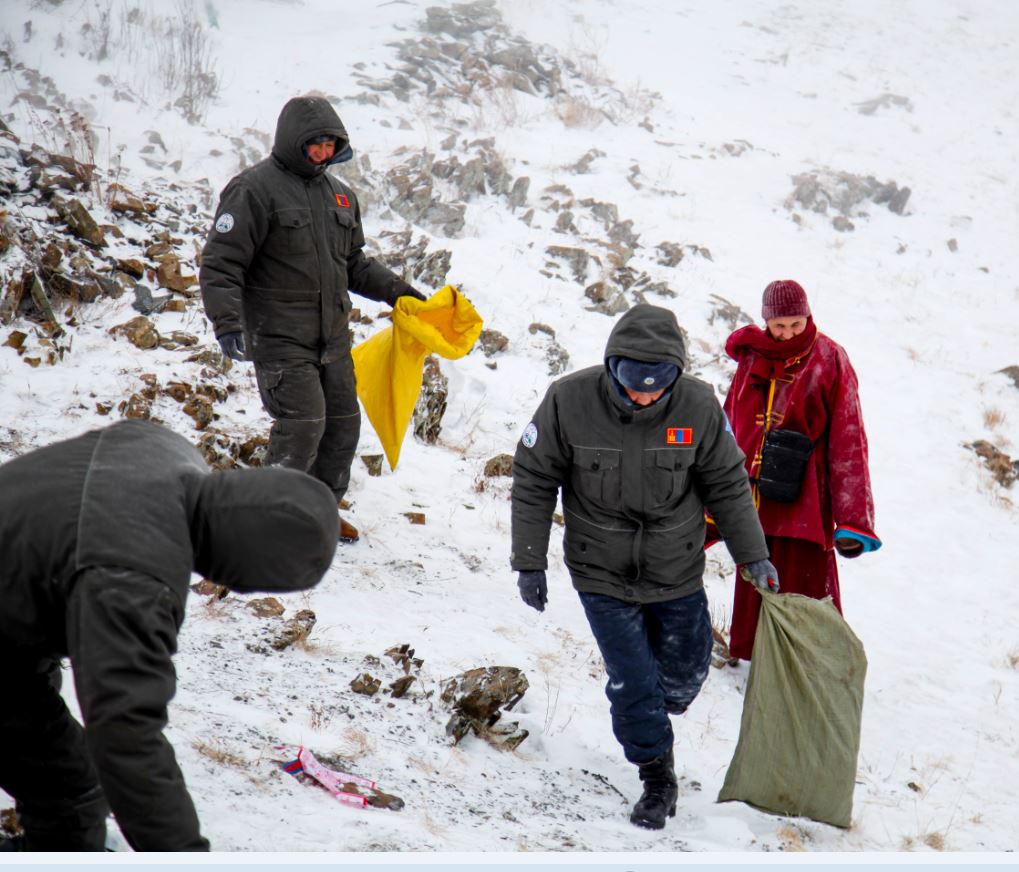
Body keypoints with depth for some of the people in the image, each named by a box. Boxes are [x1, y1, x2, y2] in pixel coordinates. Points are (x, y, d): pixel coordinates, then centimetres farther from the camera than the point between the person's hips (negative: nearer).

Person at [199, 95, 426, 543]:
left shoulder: (339, 195, 13)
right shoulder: (254, 189, -9)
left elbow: (354, 263, 24)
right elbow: (220, 264, -12)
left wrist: (396, 290, 13)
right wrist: (228, 325, -23)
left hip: (332, 338, 7)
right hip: (279, 338, -7)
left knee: (343, 424, 10)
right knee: (302, 422, -15)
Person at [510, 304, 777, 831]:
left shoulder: (697, 406, -16)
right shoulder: (569, 401, -19)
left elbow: (727, 486, -1)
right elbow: (533, 483, -7)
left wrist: (753, 556, 3)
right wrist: (529, 562, -6)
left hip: (677, 573, 2)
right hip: (602, 575, -2)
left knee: (685, 670, 16)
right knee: (632, 683, -2)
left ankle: (662, 704, 52)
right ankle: (657, 779, 22)